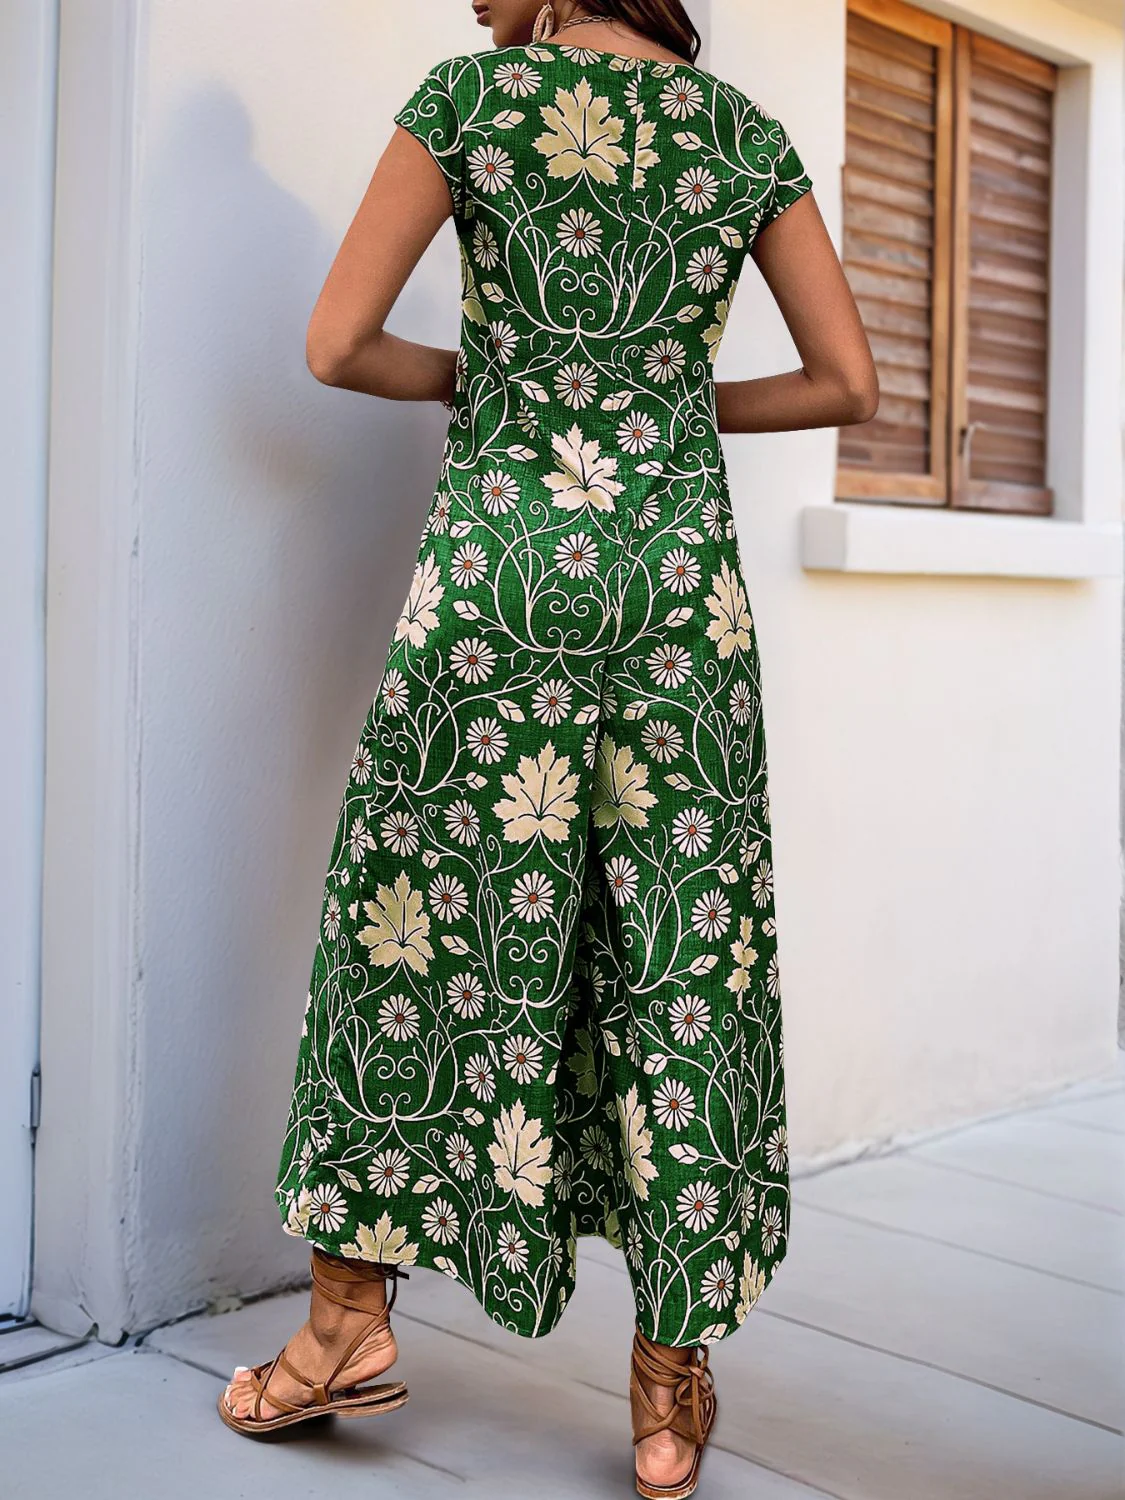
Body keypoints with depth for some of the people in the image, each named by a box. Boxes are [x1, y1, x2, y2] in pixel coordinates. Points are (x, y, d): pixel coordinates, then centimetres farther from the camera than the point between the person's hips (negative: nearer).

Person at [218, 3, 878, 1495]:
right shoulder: (748, 134, 11)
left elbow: (337, 345, 0)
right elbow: (852, 382, 10)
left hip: (499, 546, -2)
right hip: (680, 561, 3)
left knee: (419, 905, 9)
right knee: (679, 942, 5)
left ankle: (354, 1316, 17)